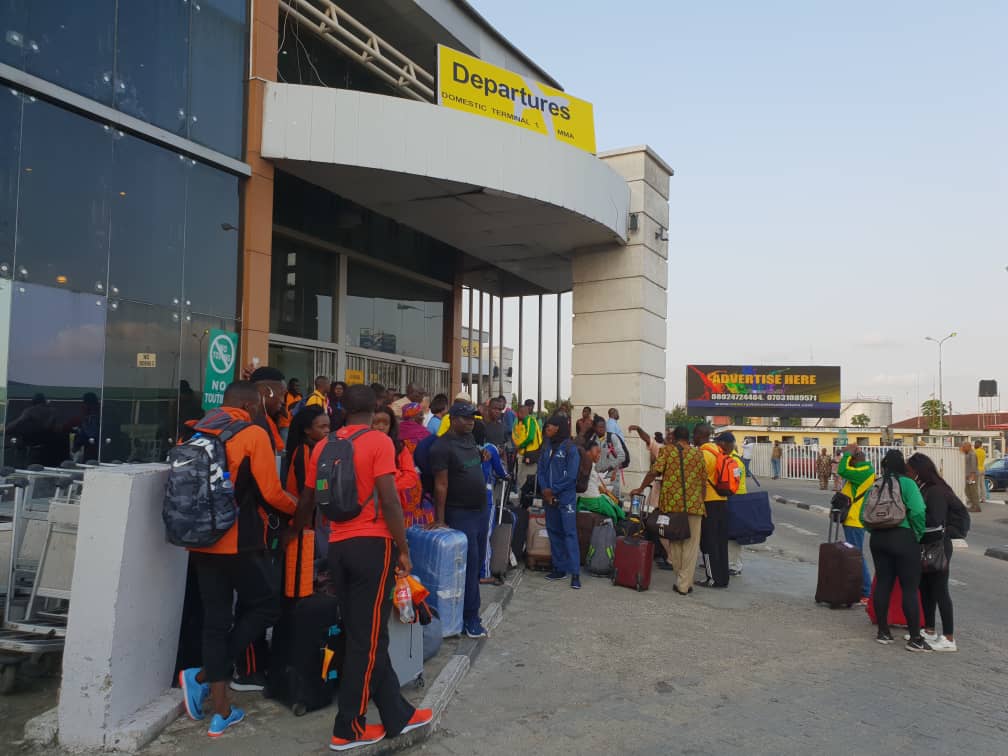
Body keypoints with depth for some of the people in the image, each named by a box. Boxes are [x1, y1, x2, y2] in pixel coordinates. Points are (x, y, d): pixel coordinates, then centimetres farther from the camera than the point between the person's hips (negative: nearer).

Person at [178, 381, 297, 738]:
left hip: (202, 540, 7)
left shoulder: (197, 435, 10)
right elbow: (270, 492, -12)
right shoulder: (253, 434, -9)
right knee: (265, 606, 11)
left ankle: (220, 711, 14)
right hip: (239, 541, -7)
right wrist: (297, 506, 6)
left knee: (215, 619, 10)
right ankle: (202, 676, 3)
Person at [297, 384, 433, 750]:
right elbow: (389, 501, -14)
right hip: (372, 544, -6)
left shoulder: (323, 446, 9)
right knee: (367, 638, 4)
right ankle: (348, 728, 11)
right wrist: (404, 550, -7)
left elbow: (307, 501, 16)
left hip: (337, 546, 6)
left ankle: (397, 715, 25)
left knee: (362, 635, 13)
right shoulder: (379, 442, -8)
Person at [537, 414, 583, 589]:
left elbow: (571, 476, -13)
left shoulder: (570, 448, -9)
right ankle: (559, 568, 21)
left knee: (570, 533, -7)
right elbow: (541, 469, 9)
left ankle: (575, 572, -7)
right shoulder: (547, 446, 9)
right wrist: (544, 490, -6)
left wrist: (553, 490, -11)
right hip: (549, 497, 6)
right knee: (554, 531, 11)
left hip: (566, 497, -6)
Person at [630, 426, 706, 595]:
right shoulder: (698, 454, 9)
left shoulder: (667, 450, 2)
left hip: (671, 504, -1)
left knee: (674, 543, 13)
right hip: (694, 505, 1)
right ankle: (684, 585, 4)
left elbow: (654, 472, -9)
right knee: (690, 545, 6)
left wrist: (640, 489, 3)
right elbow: (704, 482, 10)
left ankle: (680, 580, 19)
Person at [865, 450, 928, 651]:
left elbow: (863, 515, 5)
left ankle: (883, 632, 19)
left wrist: (876, 529, 14)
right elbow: (918, 512, -20)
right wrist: (918, 535, -6)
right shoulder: (907, 484, -9)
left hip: (878, 539, 6)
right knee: (910, 587, 0)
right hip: (904, 539, -5)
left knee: (883, 583, 12)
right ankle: (915, 638, 4)